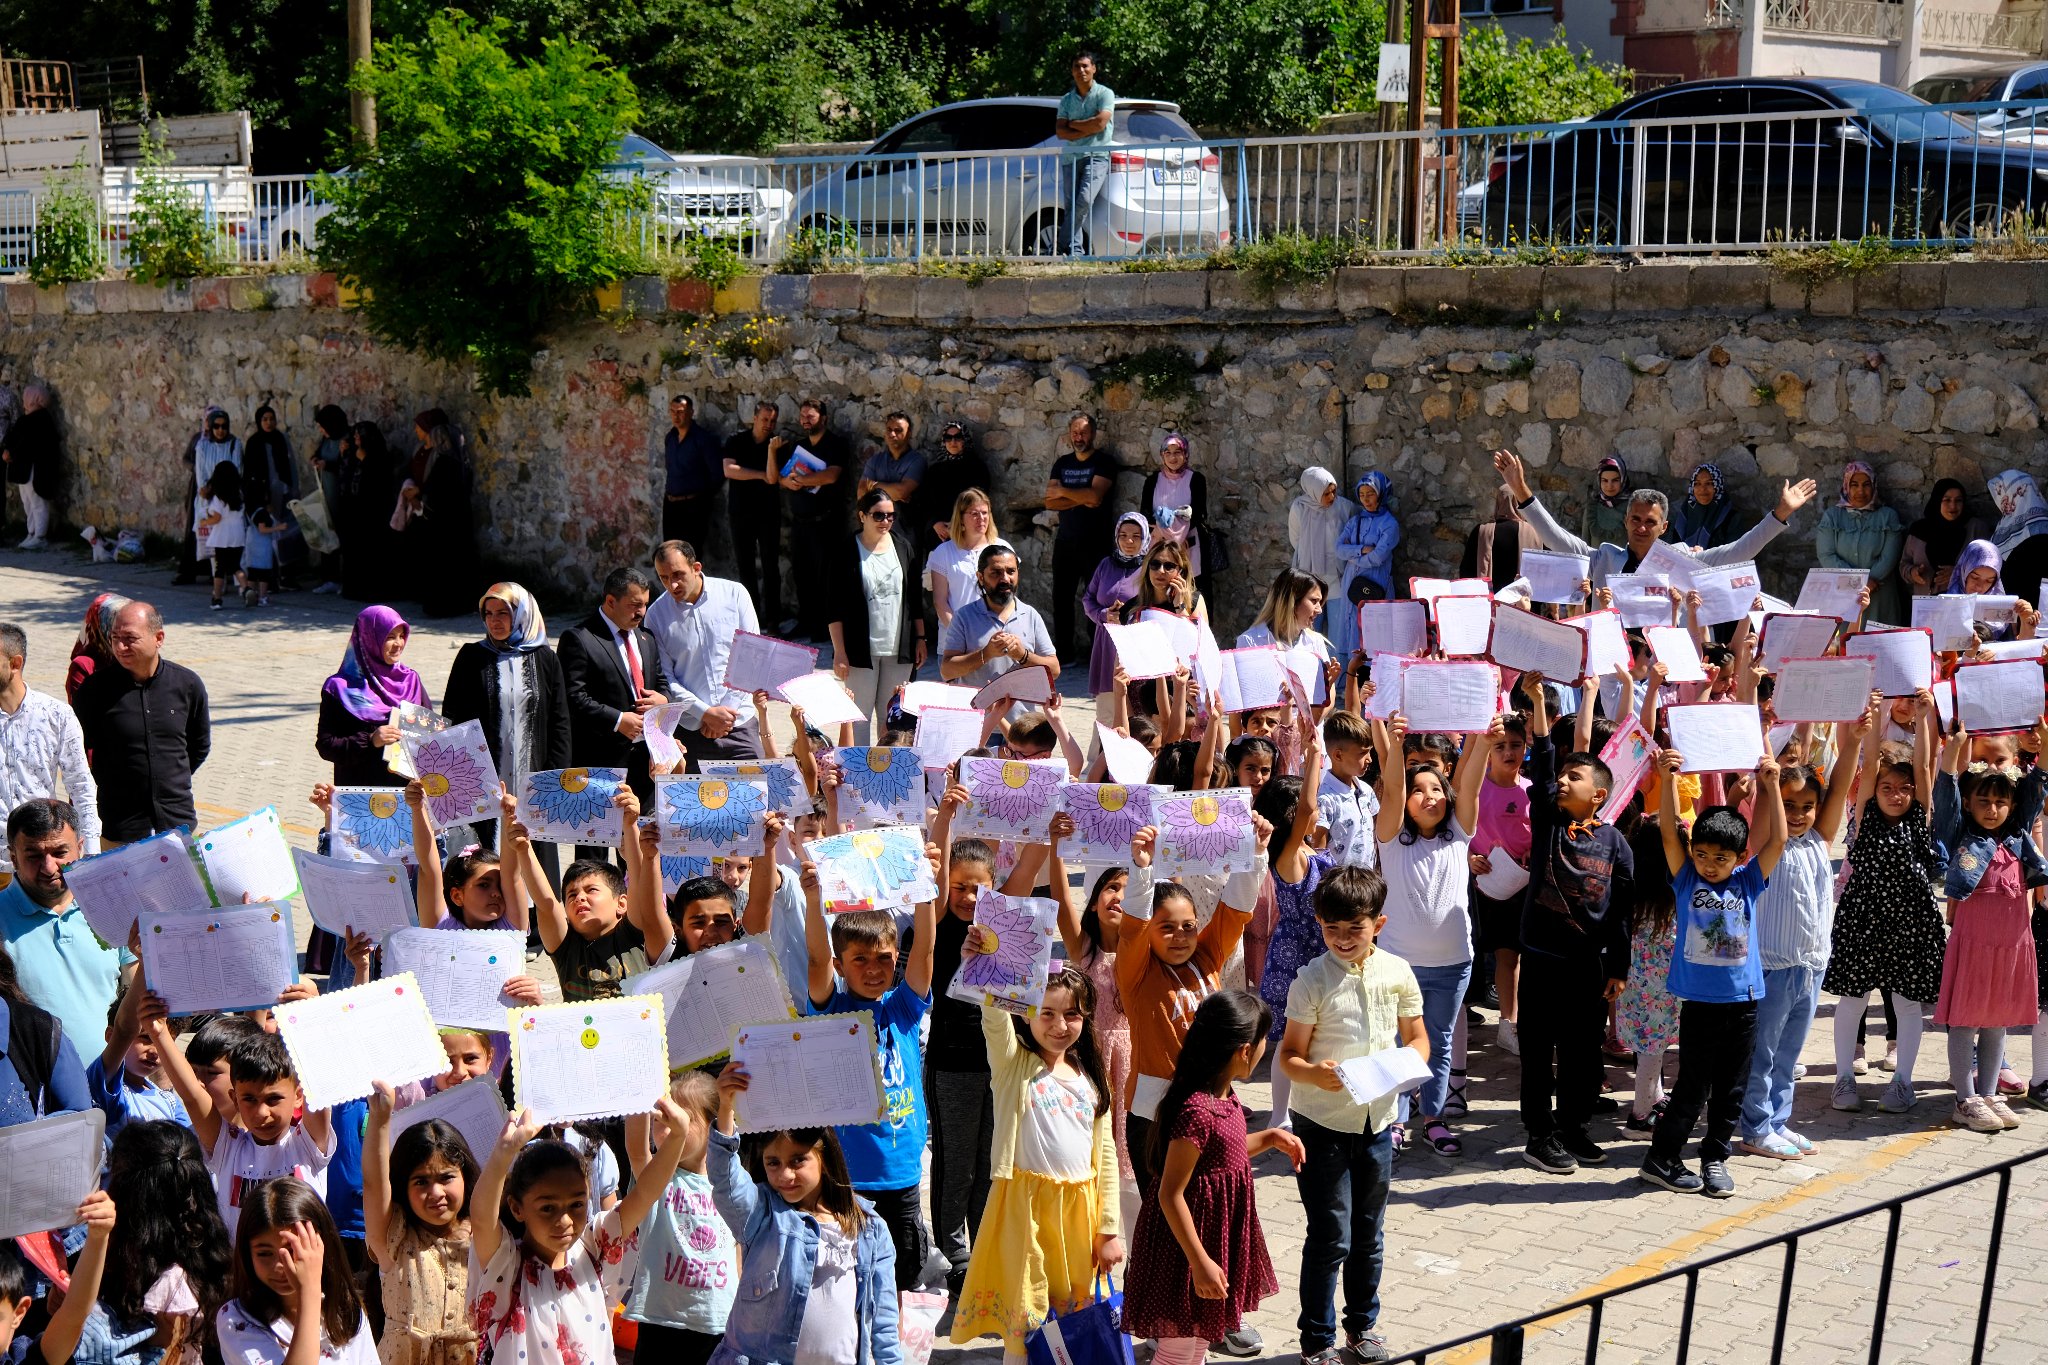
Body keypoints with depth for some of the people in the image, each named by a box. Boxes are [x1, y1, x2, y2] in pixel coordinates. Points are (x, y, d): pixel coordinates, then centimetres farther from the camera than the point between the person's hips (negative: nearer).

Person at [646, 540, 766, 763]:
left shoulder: (734, 594, 0)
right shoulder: (656, 615, -1)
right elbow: (664, 677, -1)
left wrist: (727, 712, -5)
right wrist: (705, 713, -10)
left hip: (739, 724, 0)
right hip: (689, 730, 0)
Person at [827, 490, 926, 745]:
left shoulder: (903, 547, 7)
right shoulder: (847, 552, -5)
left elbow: (916, 598, 14)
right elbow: (835, 609, -6)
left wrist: (920, 639, 8)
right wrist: (839, 652, -11)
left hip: (899, 648, 4)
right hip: (861, 649, -4)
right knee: (860, 715, -2)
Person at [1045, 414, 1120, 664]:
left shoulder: (1104, 461, -3)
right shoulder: (1062, 464, 13)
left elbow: (1095, 495, -18)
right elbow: (1050, 502, 2)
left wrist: (1063, 491, -7)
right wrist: (1081, 500, -12)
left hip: (1094, 542, -5)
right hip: (1065, 540, 5)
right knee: (1061, 598, 5)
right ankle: (1064, 653, 12)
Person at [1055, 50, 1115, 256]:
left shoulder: (1104, 94, 3)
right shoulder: (1067, 100, 16)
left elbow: (1100, 123, -11)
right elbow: (1060, 132, 5)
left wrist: (1073, 124, 0)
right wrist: (1087, 130, -7)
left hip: (1097, 156, -5)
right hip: (1071, 157, 5)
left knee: (1084, 200, -22)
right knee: (1070, 206, -2)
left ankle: (1067, 245, -14)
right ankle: (1076, 252, -2)